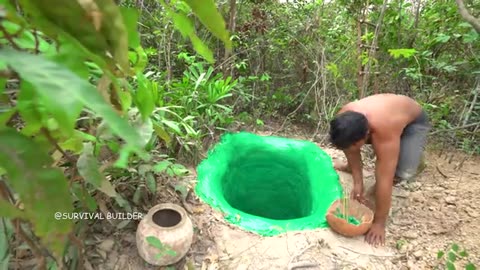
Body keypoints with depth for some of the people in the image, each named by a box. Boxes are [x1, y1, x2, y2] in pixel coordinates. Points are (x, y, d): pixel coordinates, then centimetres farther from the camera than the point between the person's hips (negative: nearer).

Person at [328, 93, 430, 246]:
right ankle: (351, 166, 27)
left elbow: (384, 181, -41)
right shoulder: (343, 119, -30)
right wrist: (358, 183, -17)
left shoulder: (384, 134, -46)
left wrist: (379, 223, -33)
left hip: (414, 121, -5)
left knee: (404, 172, -30)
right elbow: (351, 151, -12)